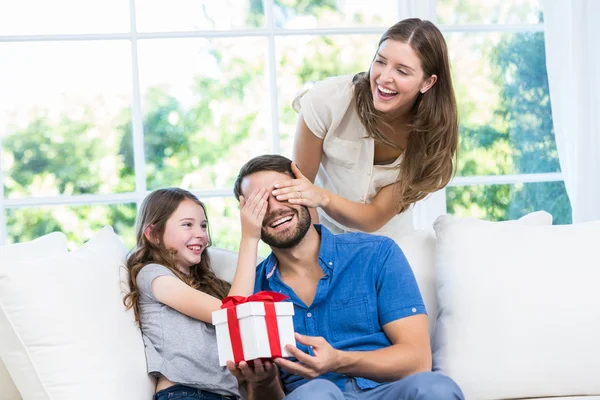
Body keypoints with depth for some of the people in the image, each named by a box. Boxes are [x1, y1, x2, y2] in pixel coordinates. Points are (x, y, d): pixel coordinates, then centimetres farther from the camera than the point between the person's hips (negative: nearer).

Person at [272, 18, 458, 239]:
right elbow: (299, 188, -11)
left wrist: (323, 197, -34)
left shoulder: (433, 131, -17)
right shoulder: (327, 100, -22)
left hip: (386, 242, 1)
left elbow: (376, 217, -18)